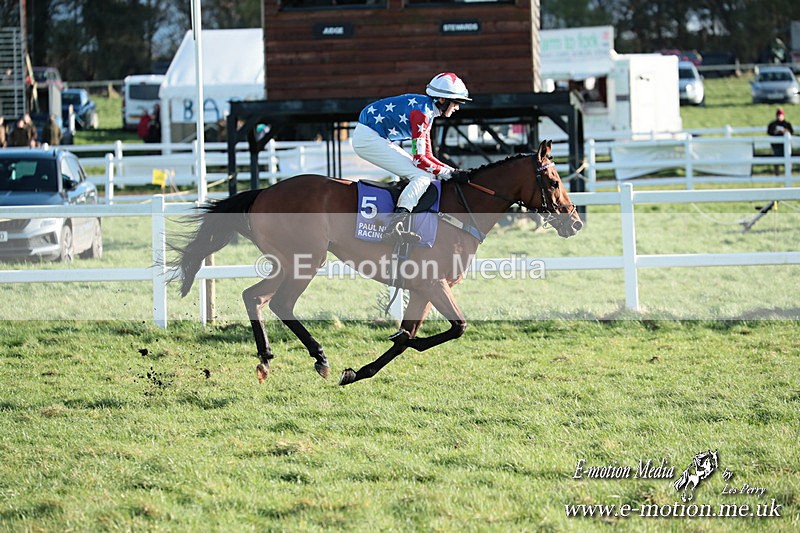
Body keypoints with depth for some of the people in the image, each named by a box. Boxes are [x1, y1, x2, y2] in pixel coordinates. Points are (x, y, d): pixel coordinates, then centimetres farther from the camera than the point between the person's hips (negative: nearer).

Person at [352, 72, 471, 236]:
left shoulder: (428, 112, 12)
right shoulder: (422, 112, -19)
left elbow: (427, 155, 16)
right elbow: (418, 159, -19)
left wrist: (453, 171, 4)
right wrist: (449, 173, -14)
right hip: (369, 138, -11)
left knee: (421, 172, 11)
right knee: (423, 175, -17)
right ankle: (399, 218, -34)